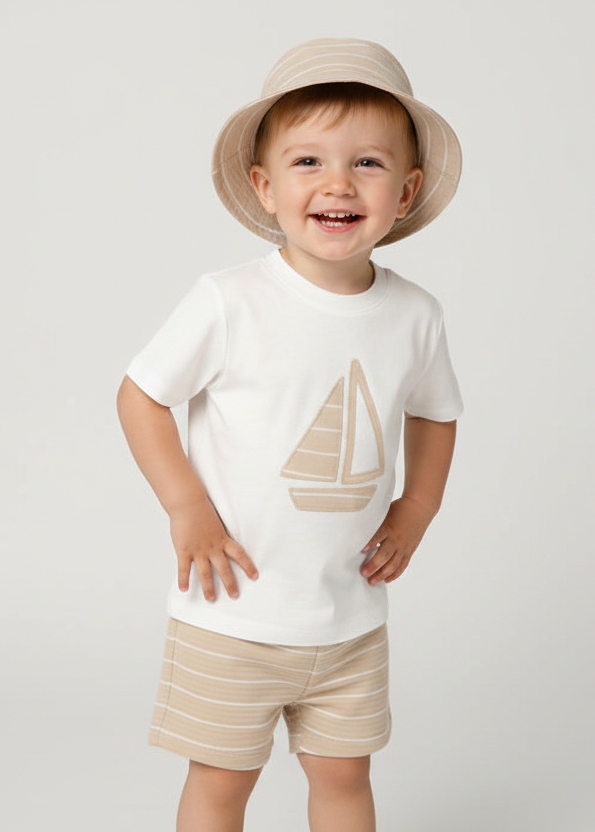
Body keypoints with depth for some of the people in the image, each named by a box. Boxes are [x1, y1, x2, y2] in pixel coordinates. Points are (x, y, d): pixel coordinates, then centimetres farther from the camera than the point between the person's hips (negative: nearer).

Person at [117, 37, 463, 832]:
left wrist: (416, 510, 4)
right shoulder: (229, 303, -17)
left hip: (352, 616, 4)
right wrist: (186, 507, -17)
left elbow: (435, 412, 14)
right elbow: (140, 396, -9)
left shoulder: (415, 316, -4)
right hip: (233, 612, -3)